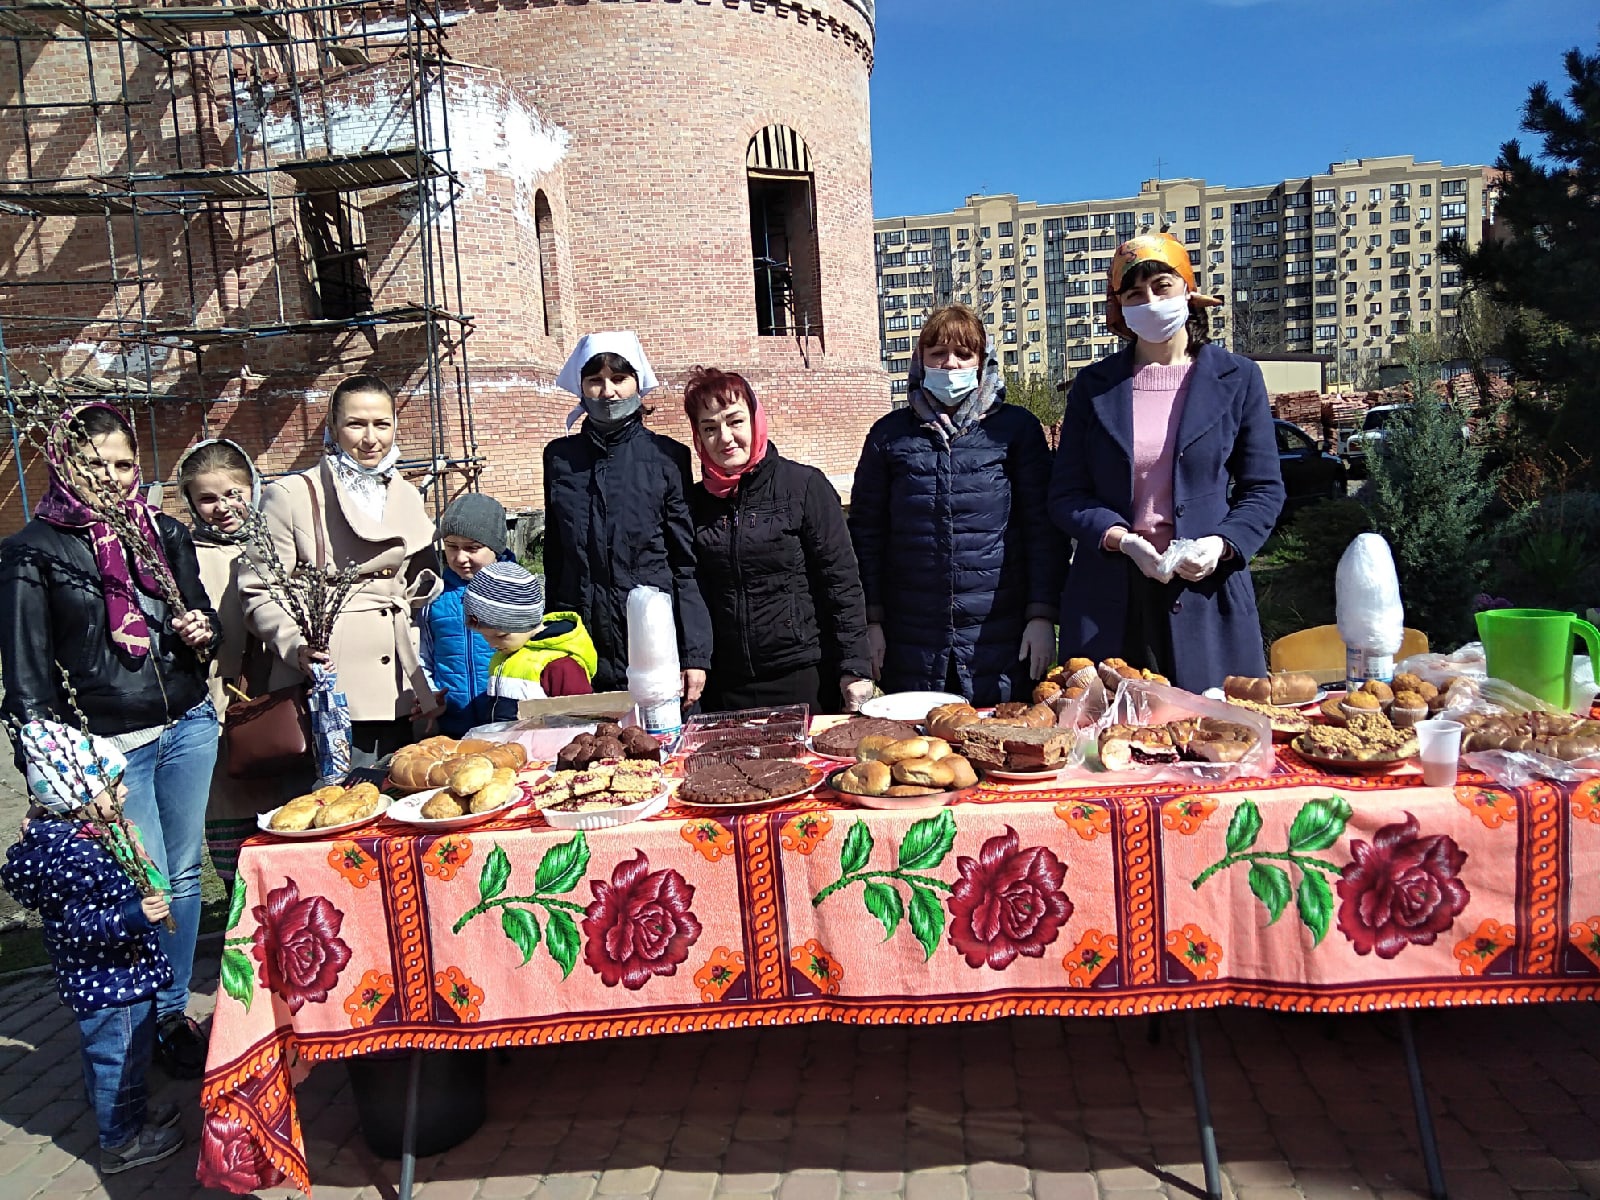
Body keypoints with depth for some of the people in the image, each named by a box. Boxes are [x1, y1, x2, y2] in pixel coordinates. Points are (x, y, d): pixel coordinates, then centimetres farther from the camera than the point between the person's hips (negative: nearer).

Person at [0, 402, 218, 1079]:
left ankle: (175, 1005, 29)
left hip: (188, 725, 4)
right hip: (110, 744, -4)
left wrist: (201, 633, -8)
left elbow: (202, 617, 17)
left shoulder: (165, 534, 7)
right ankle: (162, 1022, 21)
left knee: (185, 873, 12)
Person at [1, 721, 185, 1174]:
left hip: (95, 980, 10)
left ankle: (134, 1109, 47)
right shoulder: (78, 856, -32)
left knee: (108, 1055, 27)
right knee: (118, 1058, 9)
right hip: (110, 983, -10)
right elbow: (79, 926, -31)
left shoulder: (53, 837, 0)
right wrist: (133, 916, -40)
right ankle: (122, 1142, 26)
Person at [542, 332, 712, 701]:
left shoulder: (667, 456, -1)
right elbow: (554, 555, 13)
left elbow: (687, 561, -1)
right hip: (581, 647, 2)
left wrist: (695, 654, -6)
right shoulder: (559, 457, 6)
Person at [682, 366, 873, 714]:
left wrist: (854, 668, -11)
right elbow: (693, 593, 13)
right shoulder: (696, 502, 6)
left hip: (804, 679, -3)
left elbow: (842, 583, -7)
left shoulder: (805, 485, -5)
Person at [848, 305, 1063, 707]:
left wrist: (1042, 615, -4)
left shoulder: (1017, 427, 4)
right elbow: (865, 531, 8)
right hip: (911, 641, 1)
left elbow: (1042, 526, 3)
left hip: (1000, 639, -1)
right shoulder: (889, 435, 7)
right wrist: (871, 621, 3)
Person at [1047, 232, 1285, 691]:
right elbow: (1066, 495, 5)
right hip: (1108, 603, 1)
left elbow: (1264, 490, 7)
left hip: (1207, 592, 0)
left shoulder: (1237, 378, 6)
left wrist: (1222, 545, -12)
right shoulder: (1093, 386, 7)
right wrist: (1123, 542, -12)